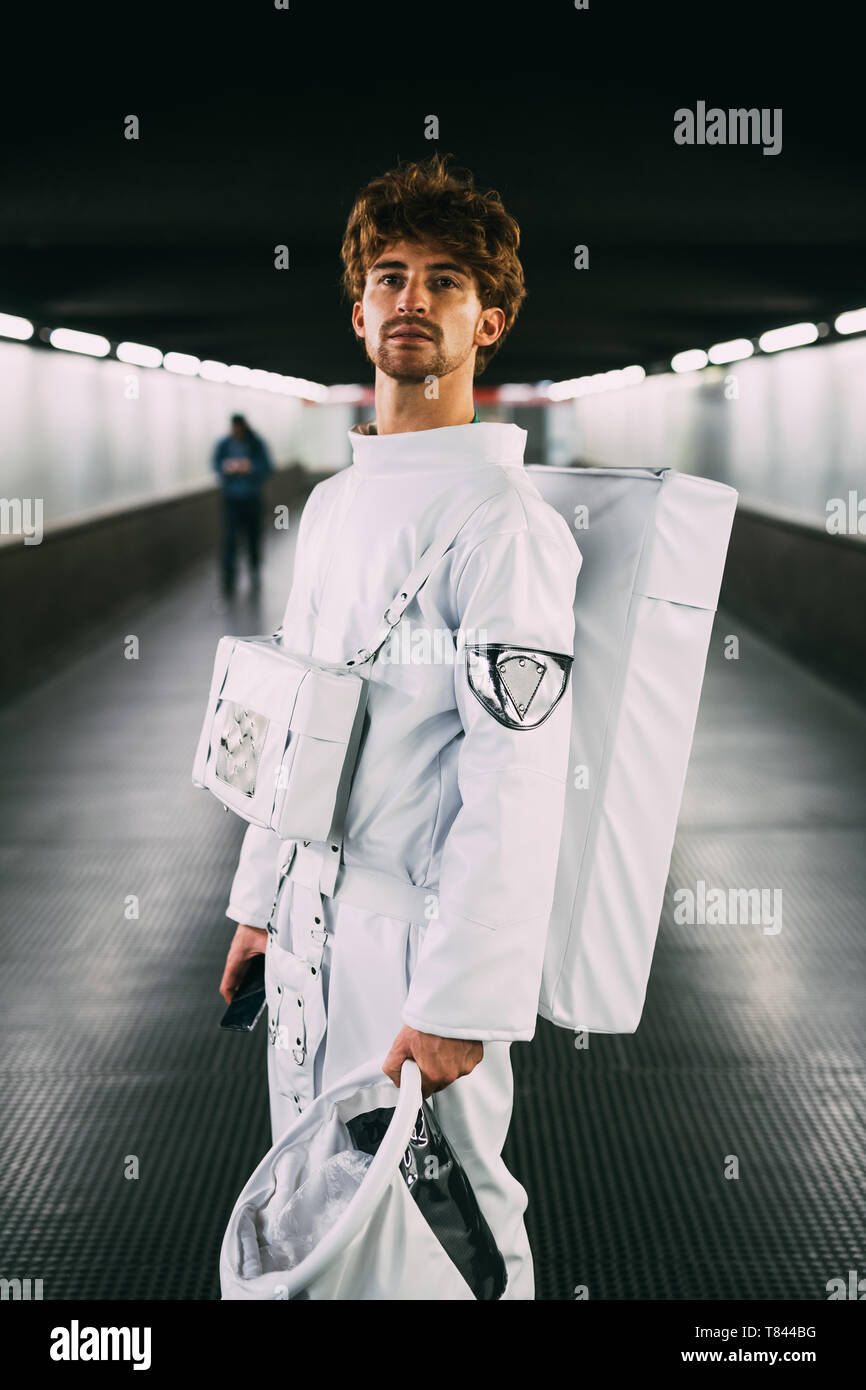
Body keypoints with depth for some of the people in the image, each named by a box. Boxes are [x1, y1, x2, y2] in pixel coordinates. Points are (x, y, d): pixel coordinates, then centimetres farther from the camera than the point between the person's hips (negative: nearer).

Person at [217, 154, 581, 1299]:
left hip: (417, 938, -8)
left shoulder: (502, 517, -15)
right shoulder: (332, 504, 12)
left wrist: (458, 1007, -23)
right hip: (313, 924, 8)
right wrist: (259, 902, 17)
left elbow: (518, 784, -20)